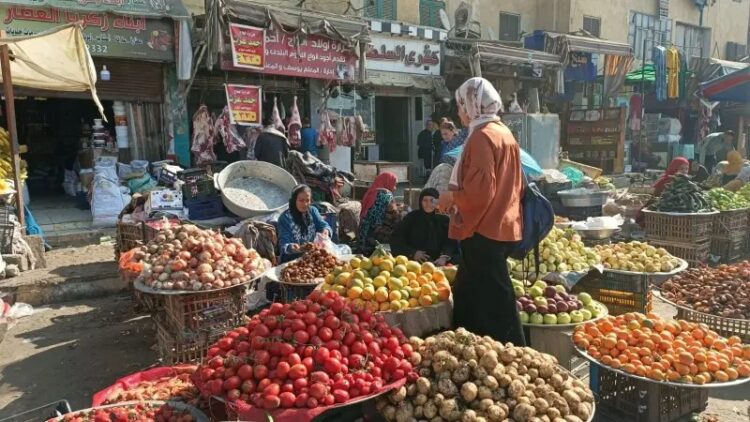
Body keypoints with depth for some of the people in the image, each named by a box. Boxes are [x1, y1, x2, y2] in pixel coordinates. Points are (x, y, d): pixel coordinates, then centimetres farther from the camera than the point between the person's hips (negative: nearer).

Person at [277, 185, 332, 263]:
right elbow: (284, 245, -13)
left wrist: (326, 230, -27)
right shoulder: (285, 218, -7)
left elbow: (323, 225, -2)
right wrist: (290, 247, -37)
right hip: (292, 259, -4)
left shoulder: (313, 211, 9)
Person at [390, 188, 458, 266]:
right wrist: (412, 253, -9)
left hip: (437, 262, 1)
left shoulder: (444, 219, 8)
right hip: (414, 262, -1)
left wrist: (444, 257, -20)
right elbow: (396, 239, 4)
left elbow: (450, 242, -1)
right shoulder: (411, 218, 7)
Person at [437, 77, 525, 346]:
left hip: (484, 231, -10)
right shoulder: (504, 133, 13)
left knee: (488, 302, -1)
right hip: (502, 227, 10)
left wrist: (451, 197, -6)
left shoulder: (482, 136, -16)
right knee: (470, 294, 19)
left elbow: (480, 190, -23)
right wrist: (458, 195, 18)